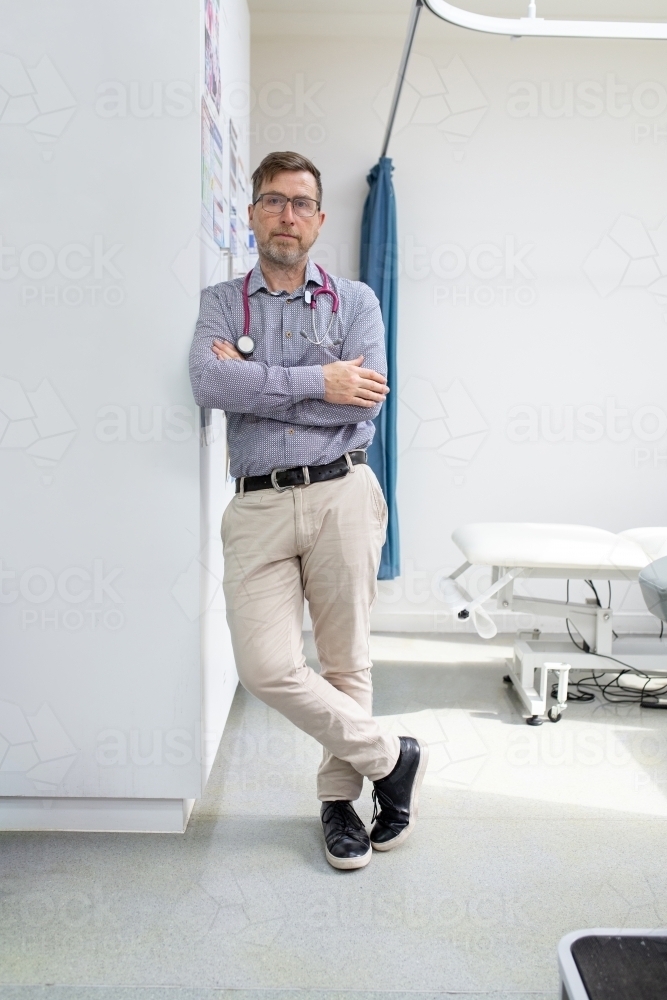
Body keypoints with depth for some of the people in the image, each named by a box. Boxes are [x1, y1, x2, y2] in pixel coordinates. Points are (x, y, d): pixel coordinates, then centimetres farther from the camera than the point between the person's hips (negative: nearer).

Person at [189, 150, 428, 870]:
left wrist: (254, 381, -8)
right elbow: (208, 383, -10)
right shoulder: (222, 302, 11)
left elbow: (363, 402, -9)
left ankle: (339, 797, 28)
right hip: (259, 506, 1)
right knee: (266, 667, -7)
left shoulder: (355, 301, 8)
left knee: (345, 661, 7)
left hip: (340, 496, 0)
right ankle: (391, 758, 13)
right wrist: (316, 382, -13)